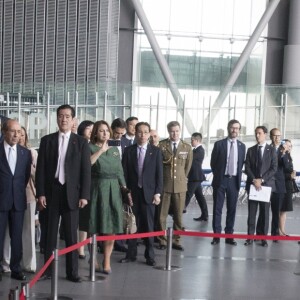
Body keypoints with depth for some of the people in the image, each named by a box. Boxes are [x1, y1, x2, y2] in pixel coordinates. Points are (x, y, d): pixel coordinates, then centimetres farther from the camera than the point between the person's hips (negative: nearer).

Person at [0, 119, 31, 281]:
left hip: (18, 200, 3)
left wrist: (19, 192, 6)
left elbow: (26, 176, 11)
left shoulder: (26, 152, 7)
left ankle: (16, 269, 16)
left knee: (17, 237, 8)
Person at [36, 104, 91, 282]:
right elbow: (41, 168, 3)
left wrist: (84, 195, -8)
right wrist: (41, 193, -5)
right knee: (50, 234, 7)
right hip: (51, 192, 1)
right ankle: (47, 270, 15)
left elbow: (86, 170, -1)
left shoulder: (81, 142, 3)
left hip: (72, 193, -1)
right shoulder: (47, 140, 6)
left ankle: (72, 271, 12)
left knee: (71, 235, 5)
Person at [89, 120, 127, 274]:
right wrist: (101, 150, -20)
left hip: (113, 190, 4)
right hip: (96, 190, -4)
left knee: (111, 227, 1)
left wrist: (125, 189, 9)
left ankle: (107, 261, 9)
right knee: (95, 226, 3)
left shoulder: (115, 149, 14)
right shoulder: (90, 148, -1)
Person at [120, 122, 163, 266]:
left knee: (148, 224, 4)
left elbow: (159, 173, 1)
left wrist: (157, 193, -6)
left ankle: (149, 255, 13)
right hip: (132, 192, 1)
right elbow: (124, 172, 4)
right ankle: (131, 254, 15)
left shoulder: (156, 151, 3)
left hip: (148, 192, -1)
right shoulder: (128, 150, 6)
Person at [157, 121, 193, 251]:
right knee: (161, 215, 3)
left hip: (180, 186, 2)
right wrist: (161, 178, 6)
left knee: (178, 215, 7)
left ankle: (176, 240, 18)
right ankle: (162, 240, 14)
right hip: (164, 185, -2)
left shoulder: (187, 147, 5)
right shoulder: (161, 145, -2)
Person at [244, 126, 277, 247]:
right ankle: (250, 236, 5)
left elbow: (274, 168, -3)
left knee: (264, 212, 1)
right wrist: (254, 180, -11)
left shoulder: (272, 150, 4)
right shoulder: (251, 150, 10)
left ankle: (262, 237, 8)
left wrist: (262, 179, -12)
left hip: (266, 184, -1)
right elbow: (247, 168, 4)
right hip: (252, 184, 2)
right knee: (251, 212, 1)